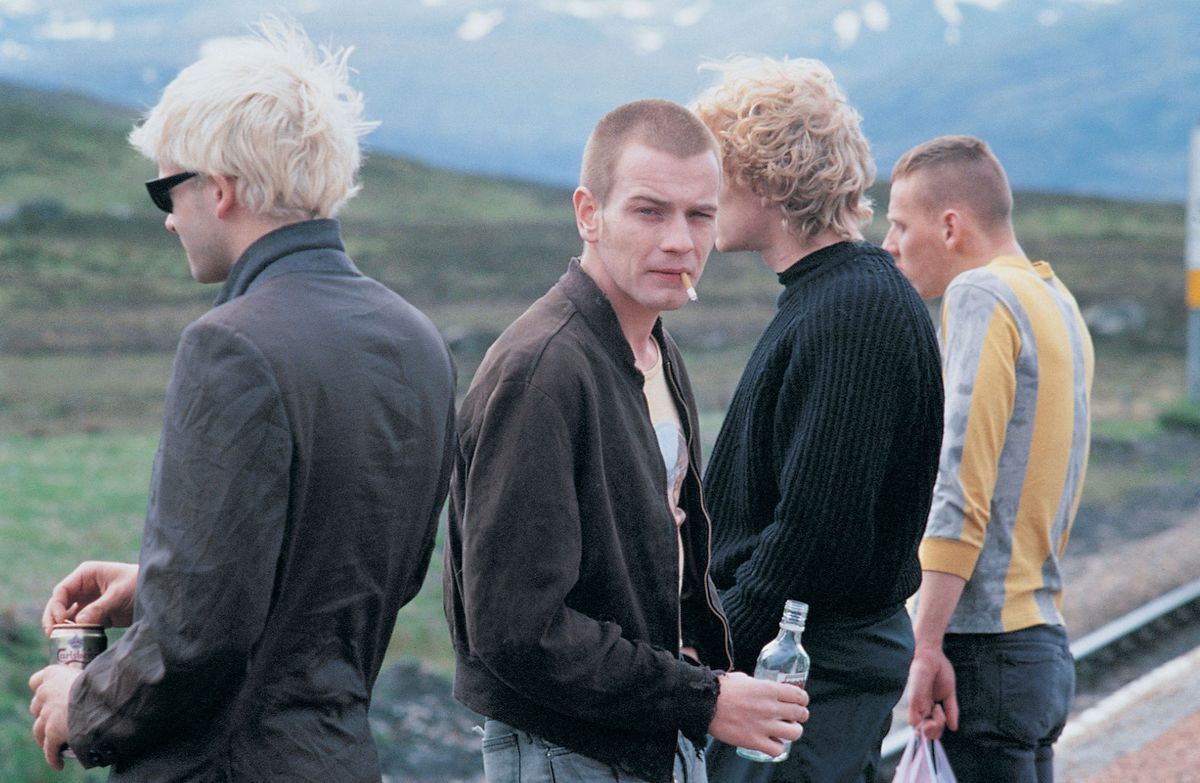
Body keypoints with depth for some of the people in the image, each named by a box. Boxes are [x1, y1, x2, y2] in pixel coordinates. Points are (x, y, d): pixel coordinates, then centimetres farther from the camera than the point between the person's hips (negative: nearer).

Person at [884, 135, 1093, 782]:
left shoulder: (980, 296, -10)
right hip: (1045, 641, 9)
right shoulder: (1058, 301, 17)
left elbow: (960, 491, -18)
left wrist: (927, 645, -19)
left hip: (985, 648, -9)